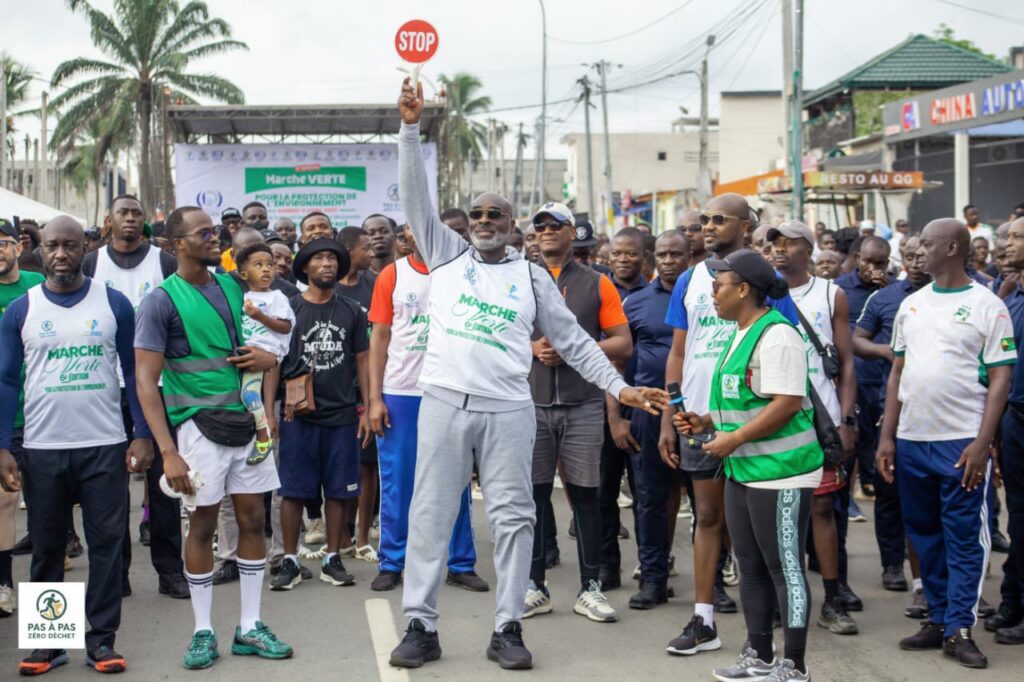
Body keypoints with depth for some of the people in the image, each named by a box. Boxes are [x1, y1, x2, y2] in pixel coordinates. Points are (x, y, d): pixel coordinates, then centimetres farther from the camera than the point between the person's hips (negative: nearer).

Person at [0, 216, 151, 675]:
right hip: (42, 449, 1)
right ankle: (47, 640, 19)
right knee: (47, 548, 9)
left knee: (106, 543, 3)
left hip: (105, 446, -1)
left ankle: (102, 639, 12)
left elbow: (134, 371, 4)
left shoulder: (115, 304, 1)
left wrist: (143, 435, -3)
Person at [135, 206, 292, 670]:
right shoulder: (162, 300, -8)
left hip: (246, 419, 5)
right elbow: (146, 381, -11)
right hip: (201, 423, -5)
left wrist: (269, 359, -3)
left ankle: (250, 628, 17)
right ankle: (203, 632, 14)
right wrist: (168, 452, -19)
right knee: (203, 525, 2)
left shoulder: (232, 287, 9)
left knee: (252, 519, 7)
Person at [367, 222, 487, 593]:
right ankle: (391, 564, 16)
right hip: (399, 393, 0)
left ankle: (460, 564, 14)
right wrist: (375, 398, -1)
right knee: (396, 482, 5)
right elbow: (379, 337, 4)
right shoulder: (391, 275, 4)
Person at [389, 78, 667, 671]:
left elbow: (572, 339, 11)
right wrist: (412, 126, -8)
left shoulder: (532, 276, 11)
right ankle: (421, 626, 10)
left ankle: (509, 628, 10)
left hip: (508, 410, 0)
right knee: (431, 515, 2)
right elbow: (416, 195, 2)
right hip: (444, 403, 0)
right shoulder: (447, 253, 10)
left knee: (513, 517, 1)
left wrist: (619, 387, 3)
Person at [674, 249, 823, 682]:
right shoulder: (739, 335, 15)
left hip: (780, 471, -10)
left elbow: (786, 403, -24)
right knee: (750, 565, 15)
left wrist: (734, 438, -20)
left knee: (784, 567, -2)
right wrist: (707, 422, 8)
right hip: (742, 469, 10)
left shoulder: (777, 336, -16)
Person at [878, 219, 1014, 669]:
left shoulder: (987, 305, -4)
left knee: (964, 538, 0)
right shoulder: (911, 304, 11)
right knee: (924, 534, 12)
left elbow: (1000, 378, -7)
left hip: (962, 442, -5)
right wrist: (887, 436, 7)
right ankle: (938, 618, 23)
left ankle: (959, 628, 6)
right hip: (911, 441, 6)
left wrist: (982, 442, -15)